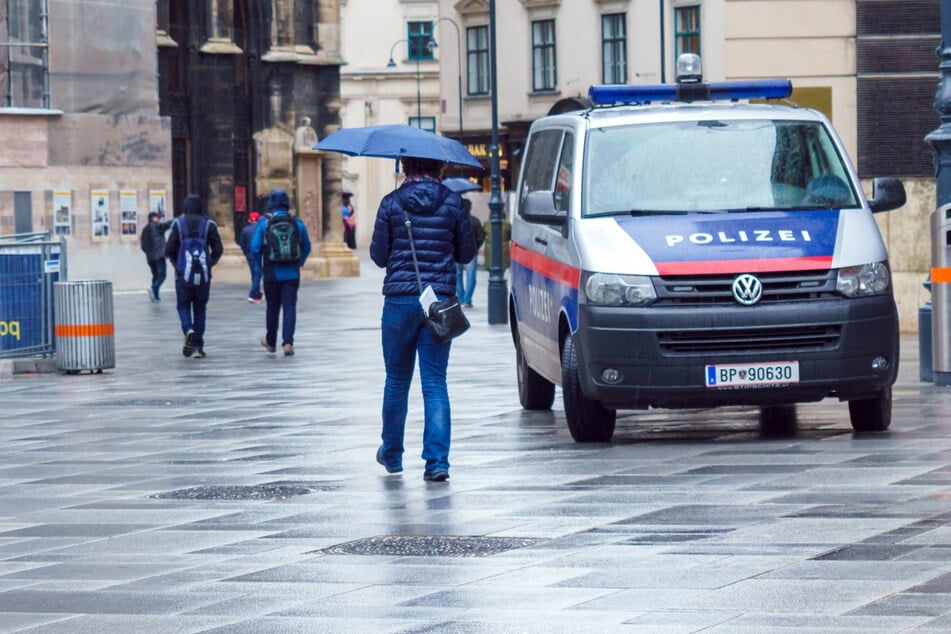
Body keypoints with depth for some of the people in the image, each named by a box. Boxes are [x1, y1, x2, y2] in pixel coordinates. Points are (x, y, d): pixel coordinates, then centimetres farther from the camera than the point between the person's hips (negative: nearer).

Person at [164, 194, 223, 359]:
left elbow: (169, 250, -4)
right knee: (200, 308, 10)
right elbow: (218, 249, -1)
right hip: (203, 274, 1)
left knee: (183, 305, 10)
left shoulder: (178, 224, -3)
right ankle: (198, 346, 7)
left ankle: (188, 330, -20)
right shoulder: (209, 224, 0)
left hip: (183, 275, -1)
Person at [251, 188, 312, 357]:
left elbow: (255, 249, -7)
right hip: (292, 273, 0)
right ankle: (288, 342, -11)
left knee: (273, 307, 14)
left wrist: (261, 265, 10)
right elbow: (307, 247, 8)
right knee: (290, 307, 1)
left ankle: (270, 342, 28)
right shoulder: (297, 223, -1)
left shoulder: (264, 224, -6)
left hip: (272, 273, 0)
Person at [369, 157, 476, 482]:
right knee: (435, 382, 1)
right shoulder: (452, 202, 0)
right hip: (440, 299, 0)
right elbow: (467, 252, 7)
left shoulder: (391, 203, -3)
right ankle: (437, 460, -10)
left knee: (396, 380, 14)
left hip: (400, 300, 0)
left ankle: (391, 454, 28)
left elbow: (378, 256, 1)